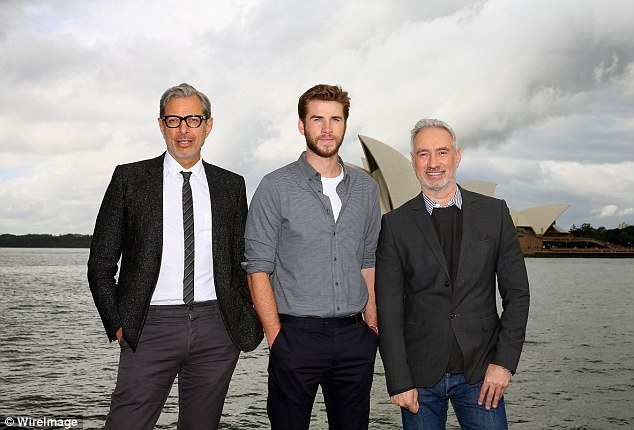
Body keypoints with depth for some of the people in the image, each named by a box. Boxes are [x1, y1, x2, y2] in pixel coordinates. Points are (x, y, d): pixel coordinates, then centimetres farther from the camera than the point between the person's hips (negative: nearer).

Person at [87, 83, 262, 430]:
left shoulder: (231, 185, 9)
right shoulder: (129, 178, 3)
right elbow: (101, 265, 5)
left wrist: (246, 323, 5)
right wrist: (118, 325, -3)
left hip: (216, 330, 2)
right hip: (152, 327, -2)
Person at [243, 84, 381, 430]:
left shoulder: (366, 188, 10)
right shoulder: (276, 187, -3)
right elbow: (258, 268, -4)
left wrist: (372, 324, 8)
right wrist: (276, 336, -9)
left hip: (354, 337, 4)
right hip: (297, 335, -3)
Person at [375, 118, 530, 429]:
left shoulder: (494, 212, 3)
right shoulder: (395, 224, -1)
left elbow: (516, 292, 3)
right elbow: (389, 308, -3)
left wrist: (504, 361, -5)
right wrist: (399, 381, -7)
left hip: (481, 371, 1)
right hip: (420, 373, 0)